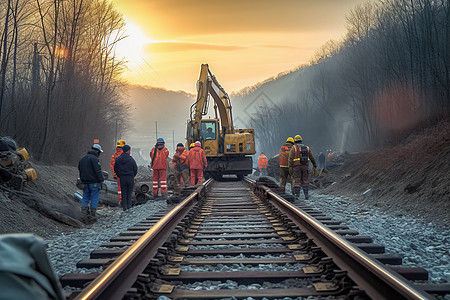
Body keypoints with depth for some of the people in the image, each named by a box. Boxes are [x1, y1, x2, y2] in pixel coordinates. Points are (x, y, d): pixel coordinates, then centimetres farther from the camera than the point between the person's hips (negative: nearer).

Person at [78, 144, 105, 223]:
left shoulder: (82, 159, 15)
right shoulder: (94, 158, -13)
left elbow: (79, 169, 21)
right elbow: (98, 171, -18)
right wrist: (101, 180, -13)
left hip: (85, 182, 7)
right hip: (94, 182, -7)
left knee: (85, 198, 12)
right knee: (94, 198, 0)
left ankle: (84, 215, 6)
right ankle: (92, 216, 1)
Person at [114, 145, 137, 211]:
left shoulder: (118, 159, 0)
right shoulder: (131, 159, -11)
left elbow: (115, 169, 5)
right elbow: (135, 169, -5)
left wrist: (119, 176, 15)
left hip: (122, 178, 3)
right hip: (130, 178, -3)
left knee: (124, 192, 8)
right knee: (130, 192, 9)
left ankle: (124, 207, 6)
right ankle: (129, 206, 8)